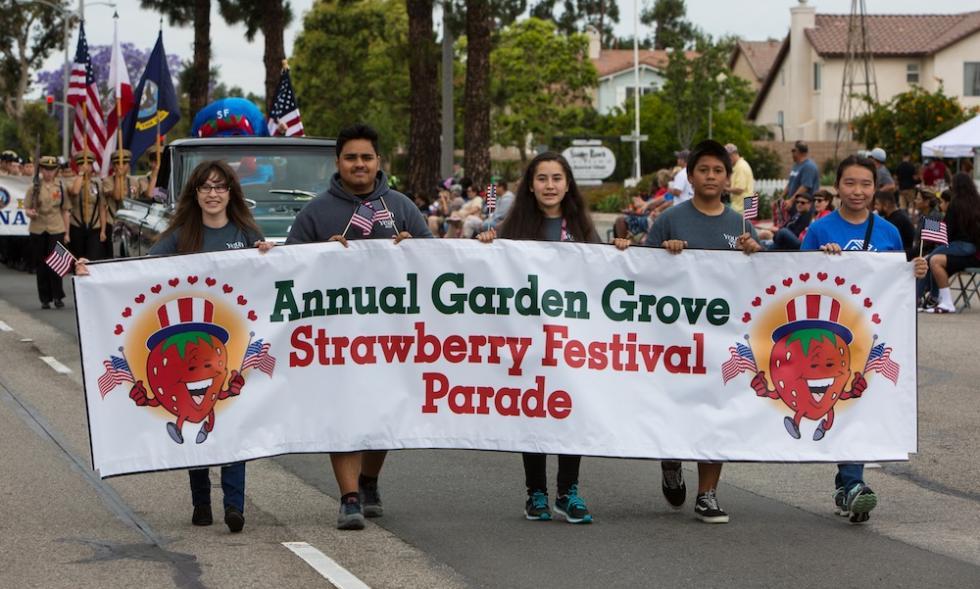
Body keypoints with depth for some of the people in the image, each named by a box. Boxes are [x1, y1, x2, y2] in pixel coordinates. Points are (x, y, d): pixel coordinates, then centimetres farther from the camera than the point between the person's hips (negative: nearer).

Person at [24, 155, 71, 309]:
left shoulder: (61, 187, 7)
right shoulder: (35, 187, 6)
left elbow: (65, 211, 9)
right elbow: (27, 209, 8)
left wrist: (66, 232, 5)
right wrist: (30, 213, -16)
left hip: (56, 229, -1)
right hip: (38, 230, 1)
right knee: (41, 266, 4)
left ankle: (58, 296, 3)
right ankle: (45, 299, 12)